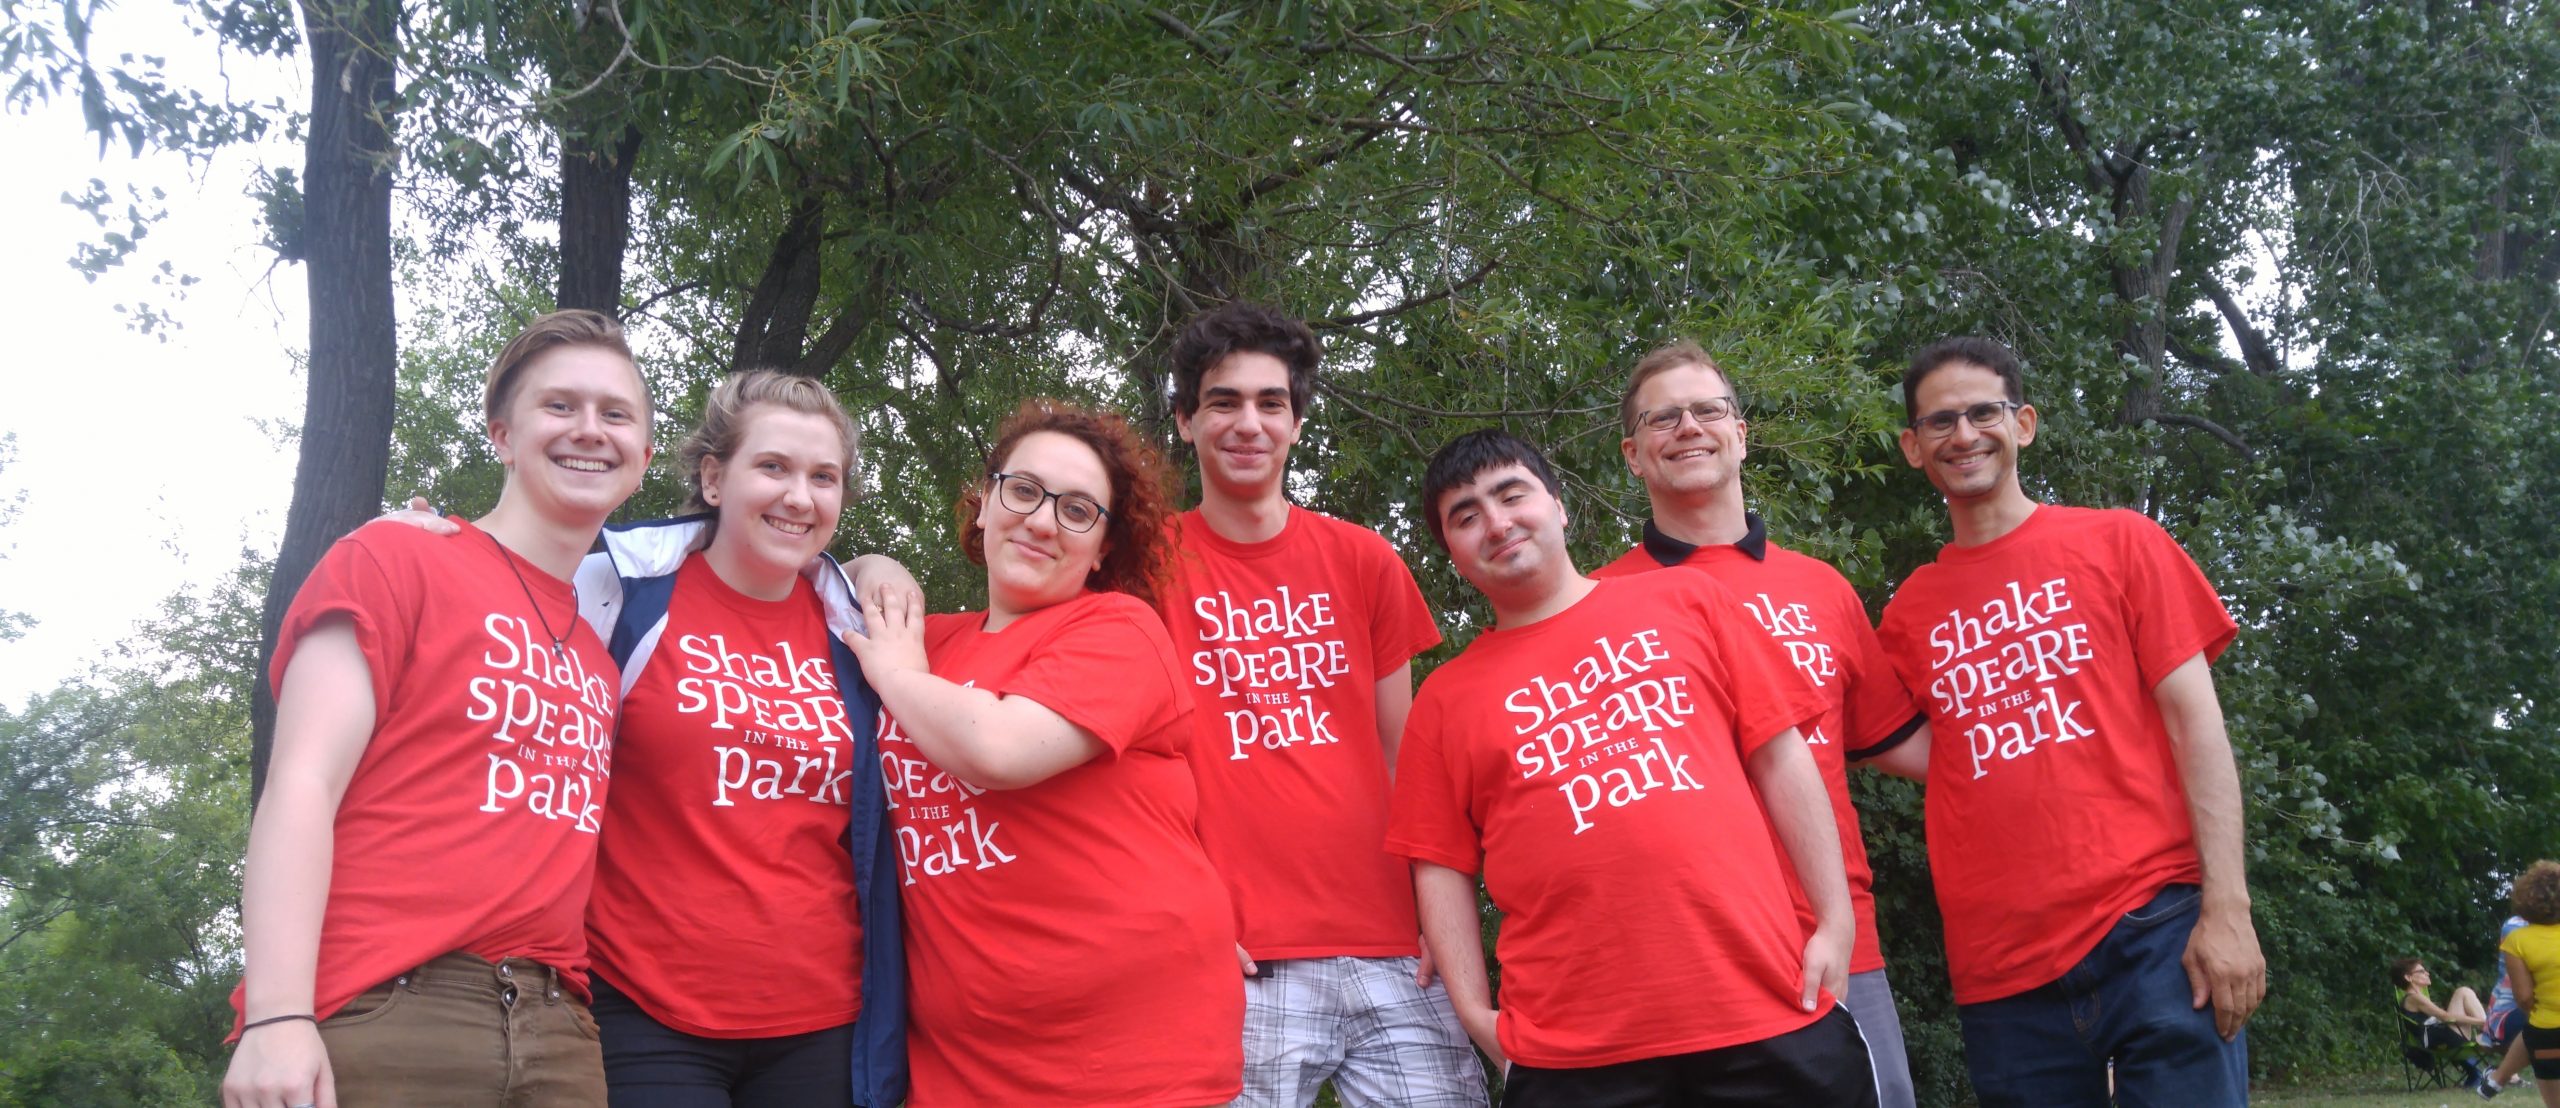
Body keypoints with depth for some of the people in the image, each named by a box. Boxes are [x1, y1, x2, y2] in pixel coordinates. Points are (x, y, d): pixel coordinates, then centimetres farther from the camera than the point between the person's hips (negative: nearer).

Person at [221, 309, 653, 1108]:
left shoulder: (605, 650, 18)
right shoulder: (395, 560, 3)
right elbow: (302, 786, -7)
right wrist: (277, 1015, -16)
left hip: (556, 1035, 5)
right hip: (380, 1016, -5)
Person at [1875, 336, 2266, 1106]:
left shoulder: (2118, 544, 5)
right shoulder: (1909, 613, 12)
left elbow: (2196, 724, 0)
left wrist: (2227, 907, -8)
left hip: (2151, 928, -2)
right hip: (2000, 969, 3)